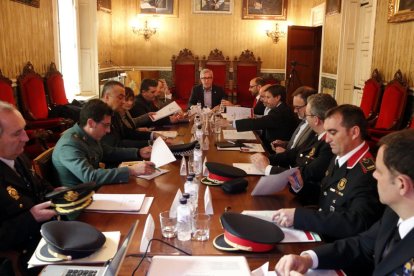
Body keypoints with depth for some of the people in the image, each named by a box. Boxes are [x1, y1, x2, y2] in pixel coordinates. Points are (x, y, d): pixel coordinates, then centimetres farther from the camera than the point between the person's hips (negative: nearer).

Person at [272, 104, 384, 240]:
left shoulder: (368, 174, -23)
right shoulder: (339, 158, 5)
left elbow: (355, 223, -33)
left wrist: (298, 215, -34)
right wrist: (302, 186, -3)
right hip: (319, 235, 7)